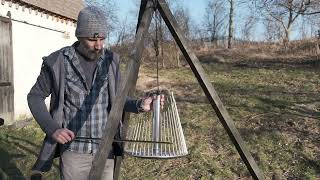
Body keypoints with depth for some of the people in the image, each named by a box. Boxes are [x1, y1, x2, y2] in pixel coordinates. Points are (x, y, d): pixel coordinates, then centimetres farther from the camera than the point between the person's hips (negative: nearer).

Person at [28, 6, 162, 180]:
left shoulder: (111, 60, 0)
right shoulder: (58, 62, -8)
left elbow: (117, 98, 6)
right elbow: (35, 97, 1)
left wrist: (139, 105, -15)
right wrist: (52, 128, -13)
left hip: (105, 149, 3)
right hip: (74, 150, -2)